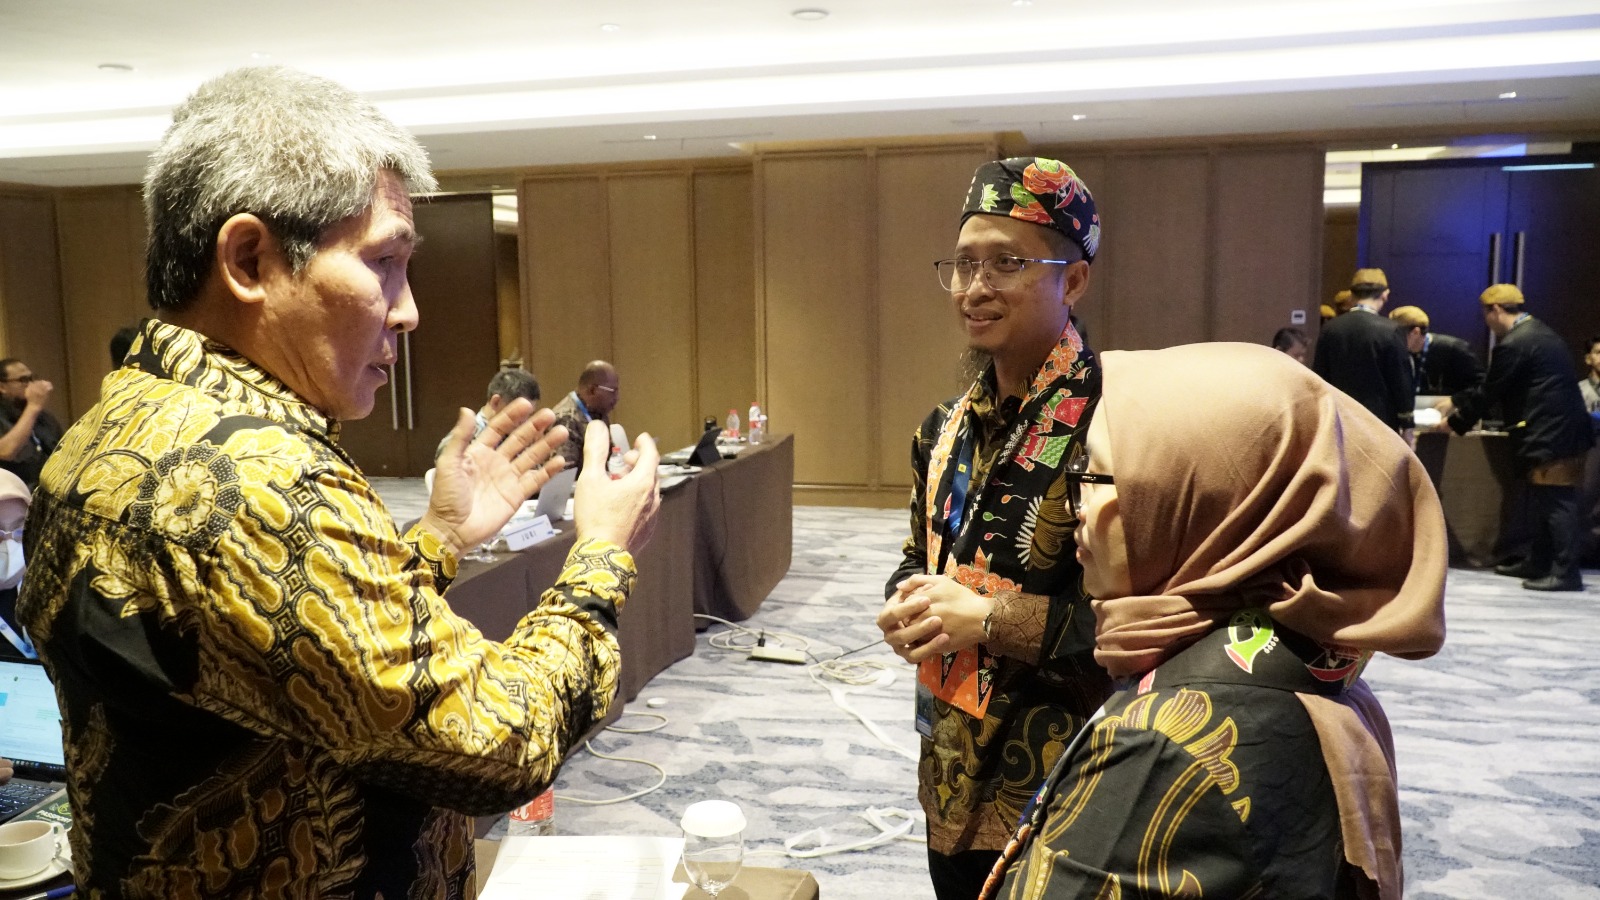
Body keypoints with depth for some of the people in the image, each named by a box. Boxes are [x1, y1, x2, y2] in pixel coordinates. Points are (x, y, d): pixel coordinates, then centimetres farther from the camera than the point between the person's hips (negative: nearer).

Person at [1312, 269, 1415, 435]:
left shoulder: (1330, 329, 0)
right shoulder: (1389, 331, -11)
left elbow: (1319, 377, 5)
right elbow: (1402, 380, -7)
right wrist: (1407, 424, 2)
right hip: (1380, 421, -3)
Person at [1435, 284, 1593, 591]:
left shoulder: (1513, 344, -16)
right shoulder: (1538, 332, 16)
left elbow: (1489, 393, -10)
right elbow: (1492, 386, 20)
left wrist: (1454, 422, 4)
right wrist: (1455, 401, 22)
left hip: (1550, 436, -10)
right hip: (1562, 429, 10)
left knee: (1556, 503, -6)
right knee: (1544, 501, 16)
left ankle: (1565, 572, -3)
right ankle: (1538, 563, 25)